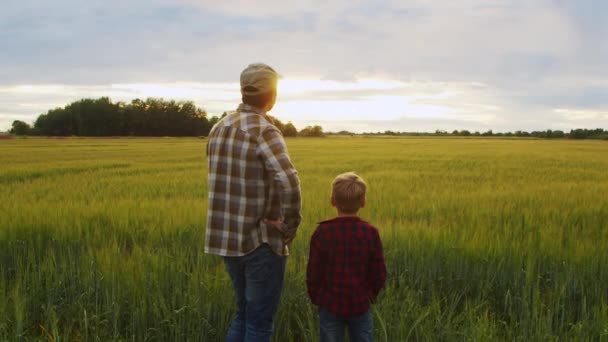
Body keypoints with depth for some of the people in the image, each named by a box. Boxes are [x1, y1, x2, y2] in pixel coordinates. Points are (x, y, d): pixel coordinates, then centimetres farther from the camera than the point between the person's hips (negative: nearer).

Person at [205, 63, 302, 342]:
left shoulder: (218, 129, 6)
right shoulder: (264, 131, -17)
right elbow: (289, 183, -31)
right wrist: (289, 226, -17)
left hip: (225, 238, 7)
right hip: (260, 241, -7)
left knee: (243, 313, 22)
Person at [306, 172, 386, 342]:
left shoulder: (322, 232, -11)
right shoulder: (370, 233, -8)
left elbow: (313, 274, -7)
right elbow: (379, 275, -3)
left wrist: (316, 298, 10)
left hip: (330, 304, 0)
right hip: (360, 304, 1)